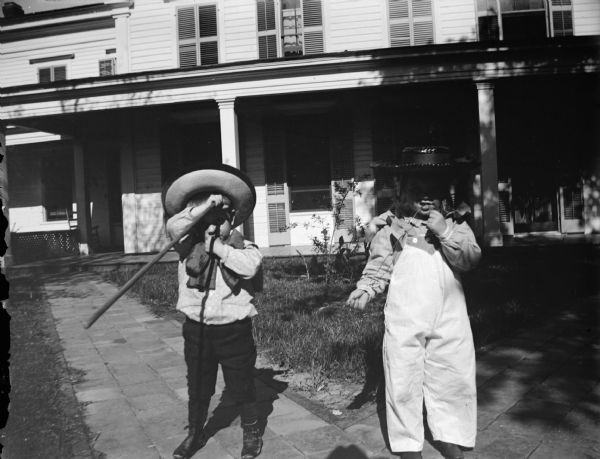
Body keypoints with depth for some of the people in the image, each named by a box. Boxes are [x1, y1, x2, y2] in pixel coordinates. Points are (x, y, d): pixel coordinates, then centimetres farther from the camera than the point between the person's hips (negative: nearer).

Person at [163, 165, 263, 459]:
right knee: (197, 387, 19)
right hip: (196, 329, 2)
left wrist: (219, 246, -21)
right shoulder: (189, 245, -2)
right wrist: (205, 205, -26)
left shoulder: (242, 246, -5)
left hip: (234, 329, -2)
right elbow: (173, 227, -22)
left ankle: (251, 432, 35)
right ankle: (195, 433, 40)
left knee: (241, 387, 13)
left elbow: (251, 266, -27)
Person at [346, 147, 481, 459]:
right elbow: (378, 267, -2)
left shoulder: (455, 223, 8)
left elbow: (470, 260, -3)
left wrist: (445, 232, -15)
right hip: (404, 322, -2)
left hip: (449, 322, 2)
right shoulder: (392, 226, 2)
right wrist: (364, 290, -19)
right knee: (403, 385, 5)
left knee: (454, 384, 11)